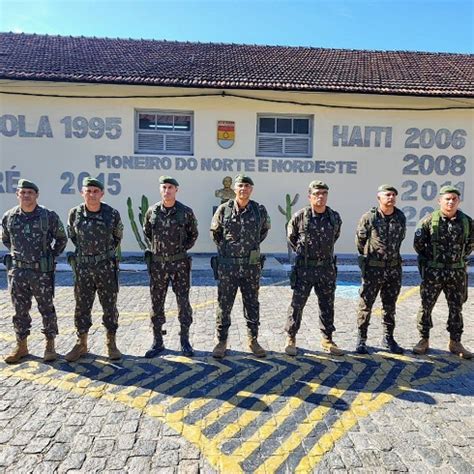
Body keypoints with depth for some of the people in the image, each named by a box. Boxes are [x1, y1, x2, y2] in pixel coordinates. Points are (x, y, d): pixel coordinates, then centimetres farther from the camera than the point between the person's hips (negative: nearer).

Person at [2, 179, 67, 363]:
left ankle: (50, 345, 18)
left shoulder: (49, 216, -6)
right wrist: (18, 254, 13)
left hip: (42, 271, -3)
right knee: (20, 311, 11)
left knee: (47, 309, 6)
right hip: (17, 271, 3)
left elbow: (62, 239, 5)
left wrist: (51, 256, 2)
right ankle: (21, 346, 25)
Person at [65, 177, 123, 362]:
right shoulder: (74, 213, -3)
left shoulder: (112, 214, -7)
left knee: (110, 306, 6)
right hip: (82, 267, 2)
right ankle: (81, 344, 25)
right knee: (82, 307, 10)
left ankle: (111, 344, 20)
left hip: (106, 267, -1)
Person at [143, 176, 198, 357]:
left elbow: (193, 234, 8)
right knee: (156, 303, 8)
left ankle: (185, 341, 18)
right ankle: (157, 341, 21)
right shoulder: (152, 212, -1)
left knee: (183, 303, 4)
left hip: (180, 264, -1)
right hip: (157, 264, 2)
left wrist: (182, 249, 3)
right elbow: (147, 232, 17)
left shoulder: (186, 212, -6)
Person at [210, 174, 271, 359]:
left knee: (252, 305, 11)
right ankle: (222, 342, 20)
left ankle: (253, 340, 25)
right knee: (224, 305, 6)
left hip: (251, 266, 1)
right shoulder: (223, 209, -4)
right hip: (227, 266, -1)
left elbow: (265, 229, 18)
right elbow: (215, 232, 12)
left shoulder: (260, 210, -1)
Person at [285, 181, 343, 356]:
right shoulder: (300, 217, -8)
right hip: (304, 268, -3)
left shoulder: (335, 218, 1)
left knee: (327, 305, 12)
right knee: (297, 304, 3)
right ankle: (291, 338, 18)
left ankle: (327, 339, 27)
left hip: (327, 268, 3)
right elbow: (291, 236, 9)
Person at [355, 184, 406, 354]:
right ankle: (361, 339, 15)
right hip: (373, 268, -4)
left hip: (394, 268, 4)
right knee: (366, 305, 3)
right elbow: (359, 240, 2)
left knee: (390, 306, 14)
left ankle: (388, 338, 28)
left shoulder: (401, 217, 2)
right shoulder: (369, 218, -10)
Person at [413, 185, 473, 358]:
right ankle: (424, 340, 17)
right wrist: (431, 259, 6)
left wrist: (460, 258, 11)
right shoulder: (429, 220, -8)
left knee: (456, 308, 11)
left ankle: (455, 342, 25)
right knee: (426, 306, 4)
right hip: (433, 272, -2)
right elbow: (418, 243, 0)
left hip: (457, 272, 3)